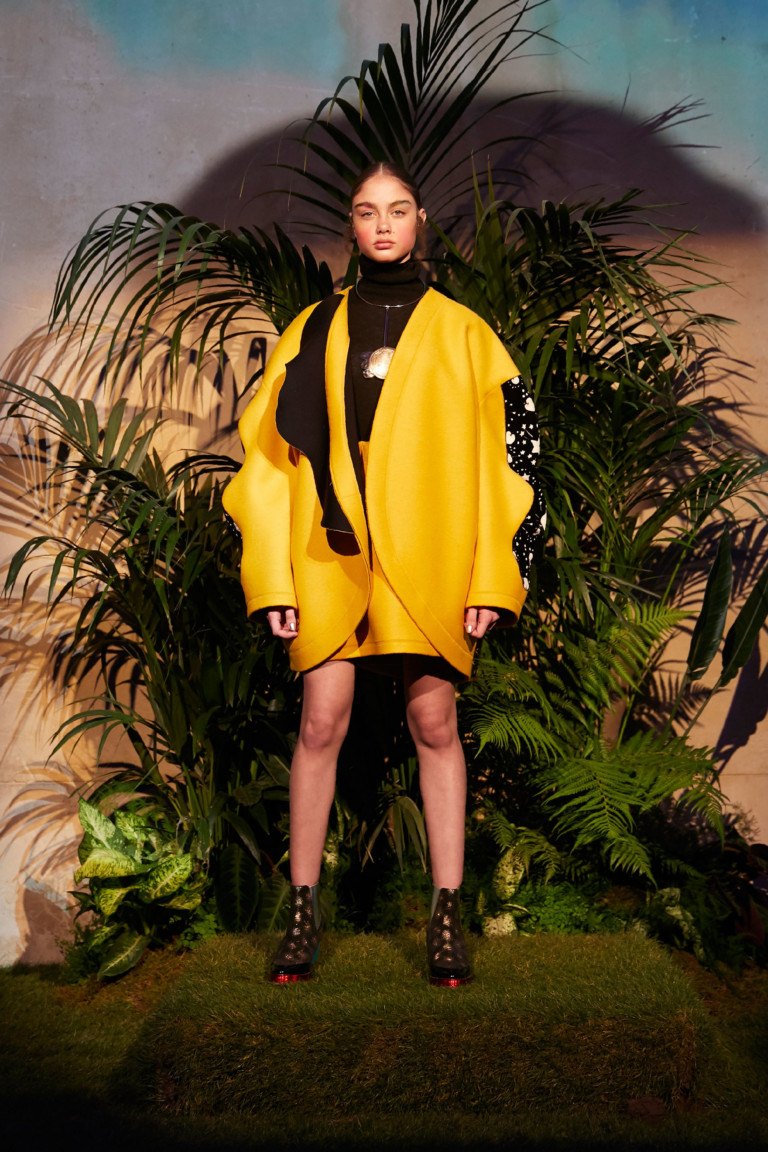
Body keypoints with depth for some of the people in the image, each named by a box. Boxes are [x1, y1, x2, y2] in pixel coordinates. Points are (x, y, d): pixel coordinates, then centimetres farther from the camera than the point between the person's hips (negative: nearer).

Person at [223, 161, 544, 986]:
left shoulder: (461, 332, 10)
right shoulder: (315, 330, 13)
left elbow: (505, 449, 5)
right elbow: (272, 451, 10)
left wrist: (496, 577, -4)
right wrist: (271, 576, 1)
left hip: (427, 553, -1)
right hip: (332, 549, 1)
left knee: (434, 718, -4)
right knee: (322, 718, -5)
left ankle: (447, 916, 4)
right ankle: (303, 913, 4)